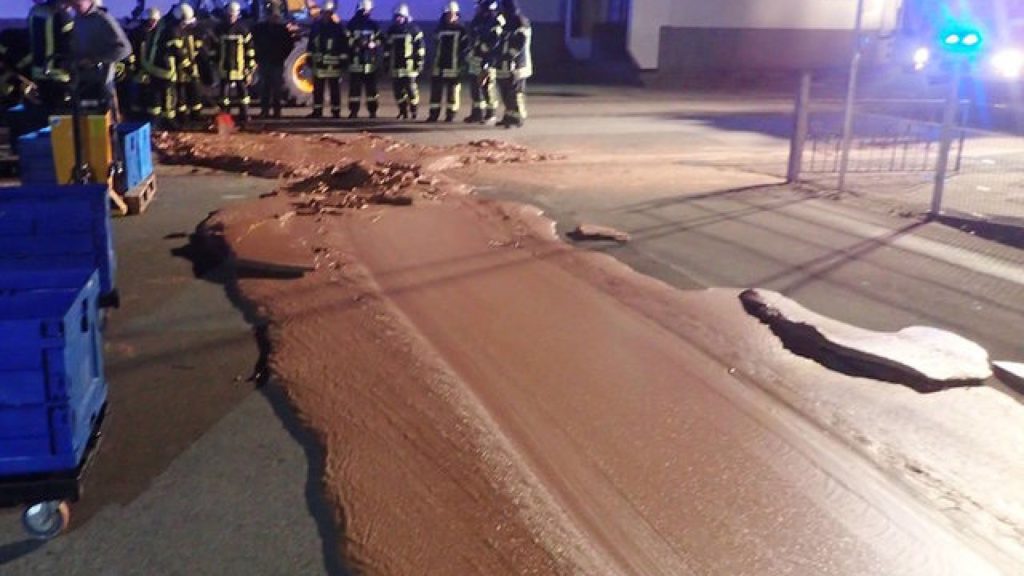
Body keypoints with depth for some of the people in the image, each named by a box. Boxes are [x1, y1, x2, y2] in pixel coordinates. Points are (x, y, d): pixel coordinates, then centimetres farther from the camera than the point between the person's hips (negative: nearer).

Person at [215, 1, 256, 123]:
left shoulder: (243, 29, -5)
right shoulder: (221, 28, 6)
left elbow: (250, 49, -4)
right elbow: (215, 47, 18)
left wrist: (251, 67, -7)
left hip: (240, 67, -3)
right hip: (225, 67, 3)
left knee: (242, 92, 6)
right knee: (224, 92, 3)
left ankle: (244, 116, 15)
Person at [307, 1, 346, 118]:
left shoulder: (338, 25, -3)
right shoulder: (316, 25, 8)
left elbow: (344, 41, -5)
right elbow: (311, 41, 15)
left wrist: (343, 58, -9)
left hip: (334, 61, -4)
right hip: (319, 61, 4)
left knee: (334, 88, 0)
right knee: (318, 88, 7)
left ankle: (336, 111, 5)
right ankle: (317, 111, 13)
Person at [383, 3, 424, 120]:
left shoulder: (414, 30, -2)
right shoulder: (391, 30, 13)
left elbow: (420, 47, -4)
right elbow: (387, 48, 19)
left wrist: (420, 62, -8)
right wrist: (386, 62, 16)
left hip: (409, 66, -5)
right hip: (395, 66, 5)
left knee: (411, 89, -8)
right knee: (398, 90, 5)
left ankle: (414, 112, 3)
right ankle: (403, 112, 15)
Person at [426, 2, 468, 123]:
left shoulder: (461, 29, -1)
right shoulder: (440, 28, 13)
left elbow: (465, 46, -4)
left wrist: (462, 60, -12)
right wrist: (434, 61, 14)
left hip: (453, 66, -4)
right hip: (439, 65, 5)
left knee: (453, 90, 1)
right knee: (436, 89, 3)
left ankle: (451, 114, 8)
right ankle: (434, 114, 8)